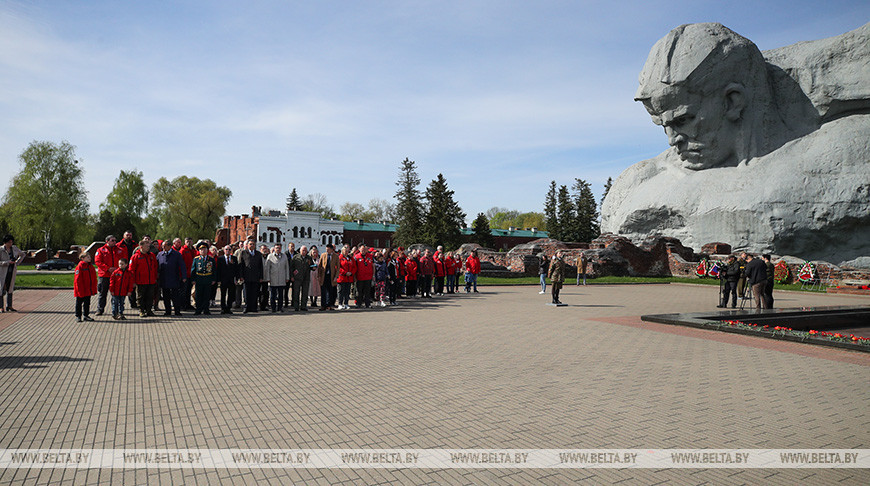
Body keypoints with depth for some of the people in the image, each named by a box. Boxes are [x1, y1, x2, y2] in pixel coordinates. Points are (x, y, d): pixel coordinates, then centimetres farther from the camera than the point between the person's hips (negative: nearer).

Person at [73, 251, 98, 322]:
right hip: (81, 290, -6)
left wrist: (94, 289, 9)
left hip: (88, 291, 6)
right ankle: (78, 316, 15)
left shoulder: (91, 267, 8)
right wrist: (79, 290, -18)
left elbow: (94, 279, 12)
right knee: (79, 303, 6)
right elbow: (77, 280, -15)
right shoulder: (79, 267, -13)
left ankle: (86, 315, 23)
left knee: (87, 303, 13)